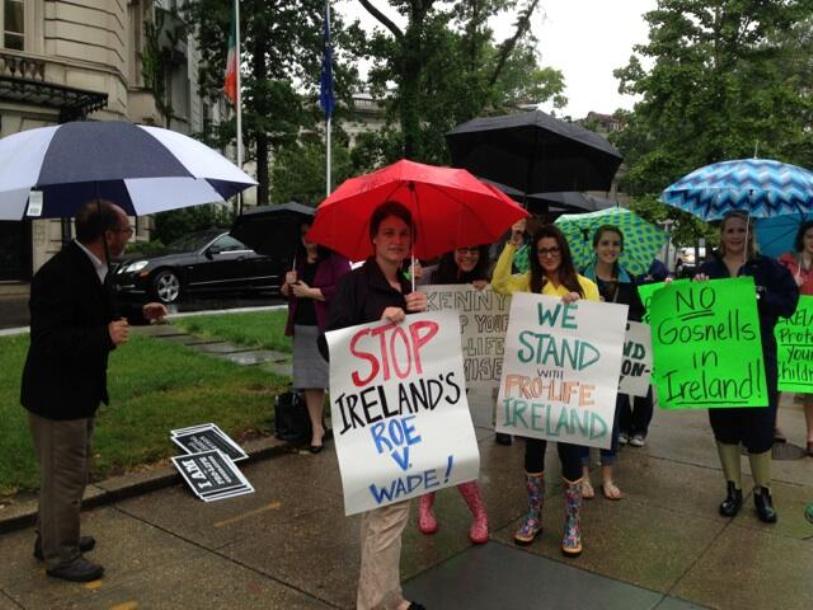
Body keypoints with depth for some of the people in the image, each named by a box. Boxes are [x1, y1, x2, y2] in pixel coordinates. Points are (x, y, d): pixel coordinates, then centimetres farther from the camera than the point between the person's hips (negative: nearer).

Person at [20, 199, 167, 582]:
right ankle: (60, 556, 24)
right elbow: (48, 339, -29)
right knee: (66, 476, 5)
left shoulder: (89, 267, 4)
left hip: (78, 391, 10)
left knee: (66, 472, 24)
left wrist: (138, 313, 13)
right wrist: (106, 337, -35)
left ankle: (51, 539, 42)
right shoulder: (59, 274, -26)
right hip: (56, 395, -10)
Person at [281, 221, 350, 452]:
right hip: (302, 328, 6)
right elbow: (286, 294, 22)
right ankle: (316, 428, 19)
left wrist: (310, 291, -14)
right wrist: (288, 284, -2)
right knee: (309, 379, 9)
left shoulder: (336, 259, -7)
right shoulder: (299, 261, 15)